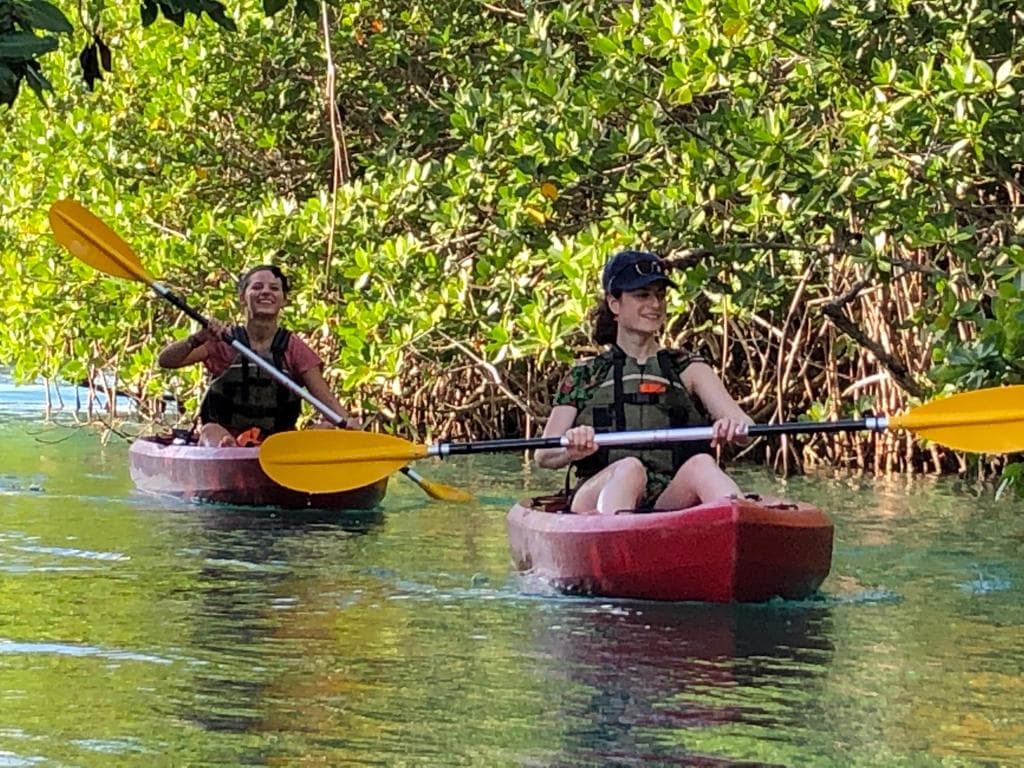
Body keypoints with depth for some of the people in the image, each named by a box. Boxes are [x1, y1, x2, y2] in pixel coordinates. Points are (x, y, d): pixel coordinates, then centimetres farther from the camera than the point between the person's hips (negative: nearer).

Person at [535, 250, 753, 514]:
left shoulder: (687, 370, 19)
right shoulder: (585, 377, 17)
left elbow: (745, 427, 3)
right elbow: (543, 456, 10)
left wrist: (734, 427, -23)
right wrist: (573, 450, -15)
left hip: (670, 501, 1)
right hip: (599, 499, -1)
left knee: (700, 465, -32)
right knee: (629, 468, -35)